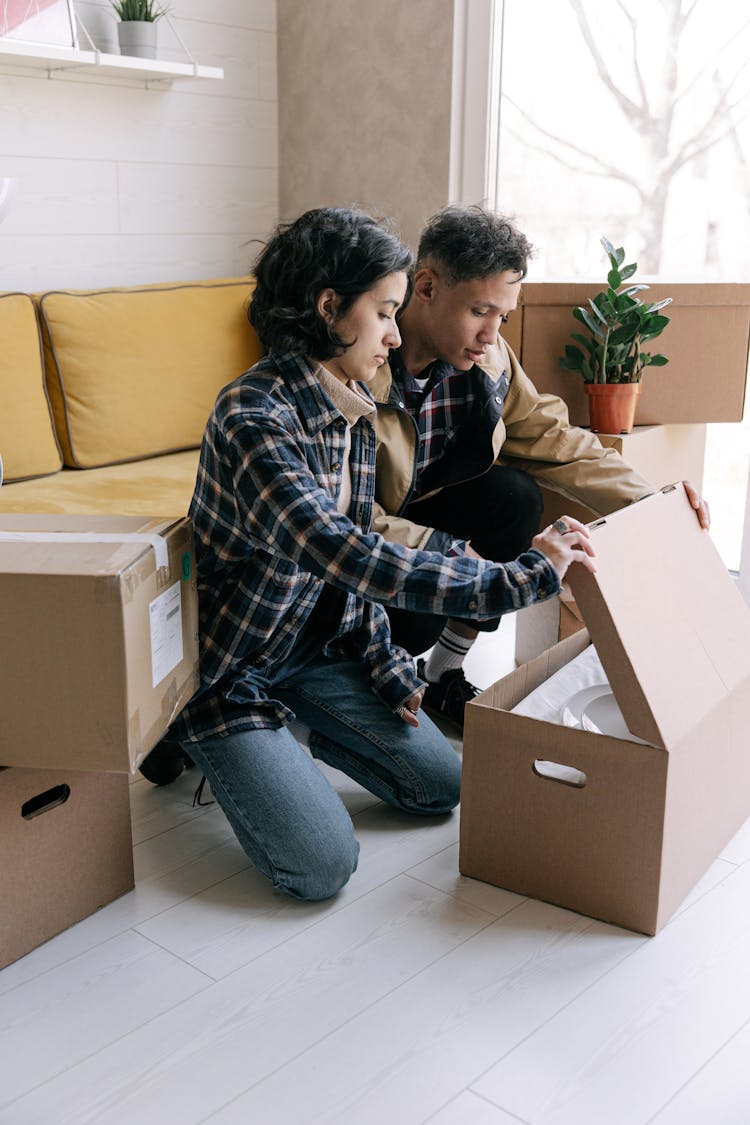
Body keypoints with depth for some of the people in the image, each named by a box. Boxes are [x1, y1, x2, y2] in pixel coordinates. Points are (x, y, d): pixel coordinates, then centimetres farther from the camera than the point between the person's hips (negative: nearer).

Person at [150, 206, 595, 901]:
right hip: (231, 663, -7)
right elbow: (352, 558, -39)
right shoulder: (253, 419, -29)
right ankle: (211, 745, 11)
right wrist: (522, 578, -38)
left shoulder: (351, 404, 0)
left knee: (442, 786, 4)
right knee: (322, 867, -15)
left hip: (319, 645, 8)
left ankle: (292, 728, 23)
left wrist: (384, 664, 1)